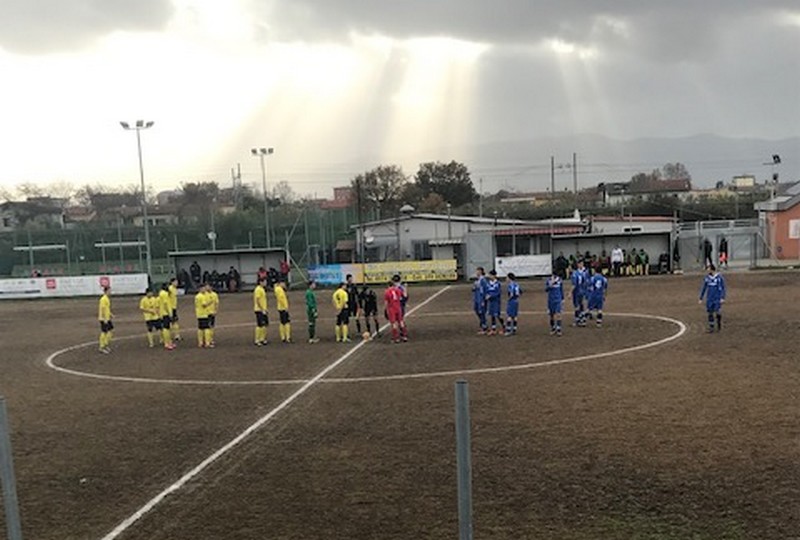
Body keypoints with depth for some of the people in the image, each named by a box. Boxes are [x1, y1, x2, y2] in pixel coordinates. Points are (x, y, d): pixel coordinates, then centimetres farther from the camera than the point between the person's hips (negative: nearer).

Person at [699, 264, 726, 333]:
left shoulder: (720, 277, -8)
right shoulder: (706, 278, 3)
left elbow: (723, 288, -5)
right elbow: (704, 288, 11)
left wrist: (723, 298, -15)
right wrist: (701, 298, 11)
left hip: (717, 299, -3)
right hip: (709, 299, 3)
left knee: (718, 312, -7)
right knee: (710, 313, 3)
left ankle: (719, 325, 19)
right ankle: (711, 328, 13)